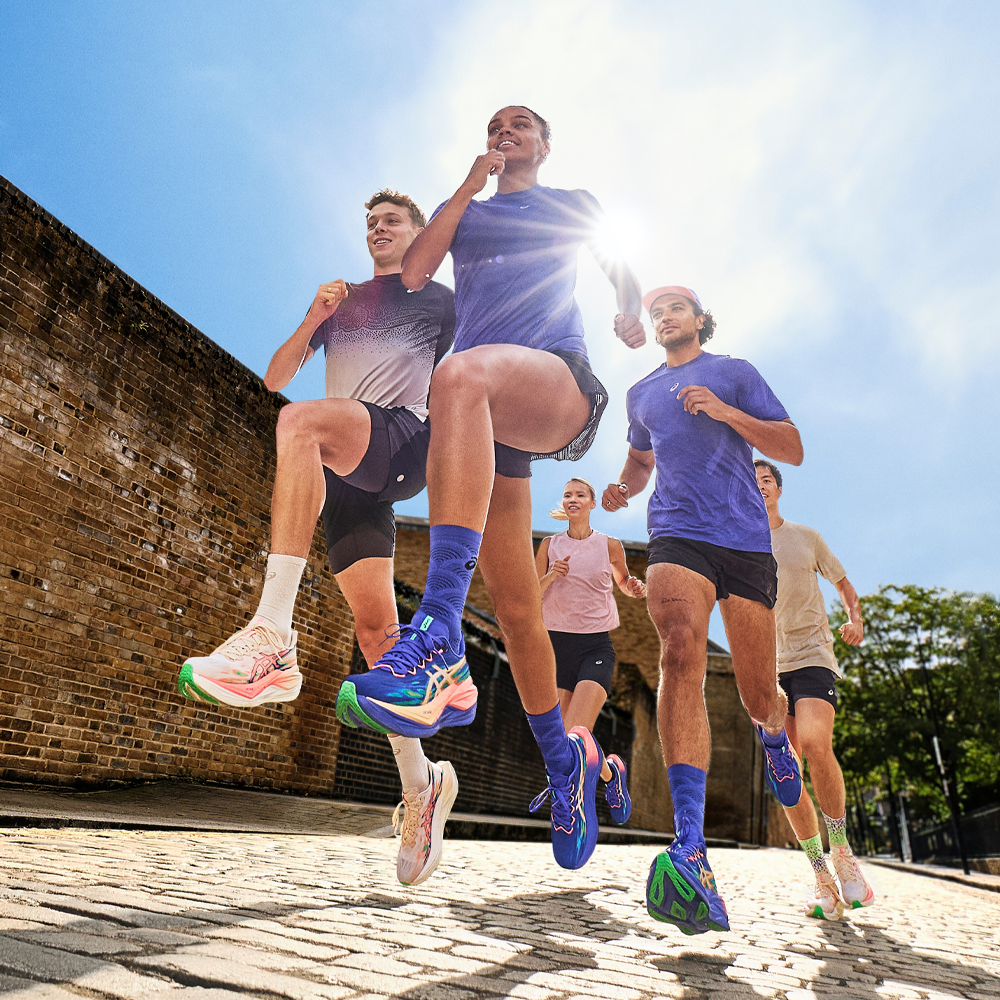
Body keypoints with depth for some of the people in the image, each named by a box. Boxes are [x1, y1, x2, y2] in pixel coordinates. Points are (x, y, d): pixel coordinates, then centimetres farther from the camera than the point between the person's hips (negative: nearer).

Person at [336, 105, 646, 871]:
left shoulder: (571, 203, 26)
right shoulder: (464, 209, 29)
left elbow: (621, 269, 35)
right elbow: (412, 272, 13)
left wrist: (630, 313, 15)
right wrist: (469, 186, 12)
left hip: (562, 382, -3)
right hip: (489, 412, 4)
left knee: (461, 374, -40)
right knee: (515, 606, -1)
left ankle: (440, 643, -50)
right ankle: (566, 759, 20)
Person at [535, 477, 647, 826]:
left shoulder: (610, 546, 5)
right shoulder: (550, 546, 6)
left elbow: (623, 581, 22)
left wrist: (635, 587, -1)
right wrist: (551, 576, -13)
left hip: (596, 645, -2)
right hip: (557, 643, 2)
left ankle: (609, 770, 16)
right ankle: (610, 771, 30)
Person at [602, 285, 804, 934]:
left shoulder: (735, 373, 13)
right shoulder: (641, 394, 23)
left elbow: (793, 449, 7)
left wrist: (725, 411, -7)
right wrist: (624, 488, 13)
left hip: (746, 538, 0)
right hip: (676, 534, 1)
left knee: (760, 697, 2)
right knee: (681, 652, -28)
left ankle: (774, 736, 43)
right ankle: (692, 856, -35)